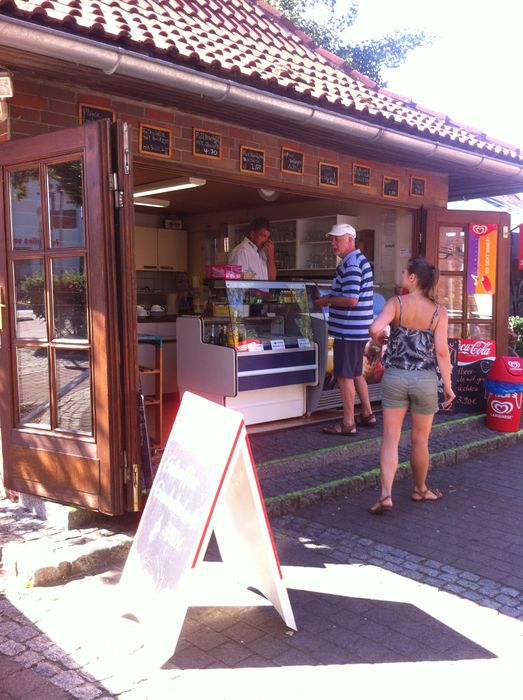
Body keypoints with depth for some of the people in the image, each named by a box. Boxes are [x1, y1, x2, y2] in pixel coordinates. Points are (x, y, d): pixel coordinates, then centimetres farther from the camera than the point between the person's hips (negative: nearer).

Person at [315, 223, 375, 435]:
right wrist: (330, 298, 11)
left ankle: (348, 423, 4)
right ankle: (367, 414, 29)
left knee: (345, 376, -2)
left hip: (348, 330, -10)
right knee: (356, 373, 20)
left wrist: (327, 300, -12)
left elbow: (351, 299, -26)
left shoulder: (351, 264, -18)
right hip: (357, 328, 10)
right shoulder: (359, 260, 15)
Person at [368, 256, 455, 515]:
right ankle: (420, 490, 35)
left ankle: (386, 495, -4)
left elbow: (375, 328, -22)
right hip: (425, 380, 1)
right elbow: (441, 350, -8)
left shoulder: (396, 303, -7)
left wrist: (379, 339, 1)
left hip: (395, 377, -1)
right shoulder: (439, 311, -3)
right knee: (420, 440, 16)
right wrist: (448, 385, -2)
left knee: (390, 438, 5)